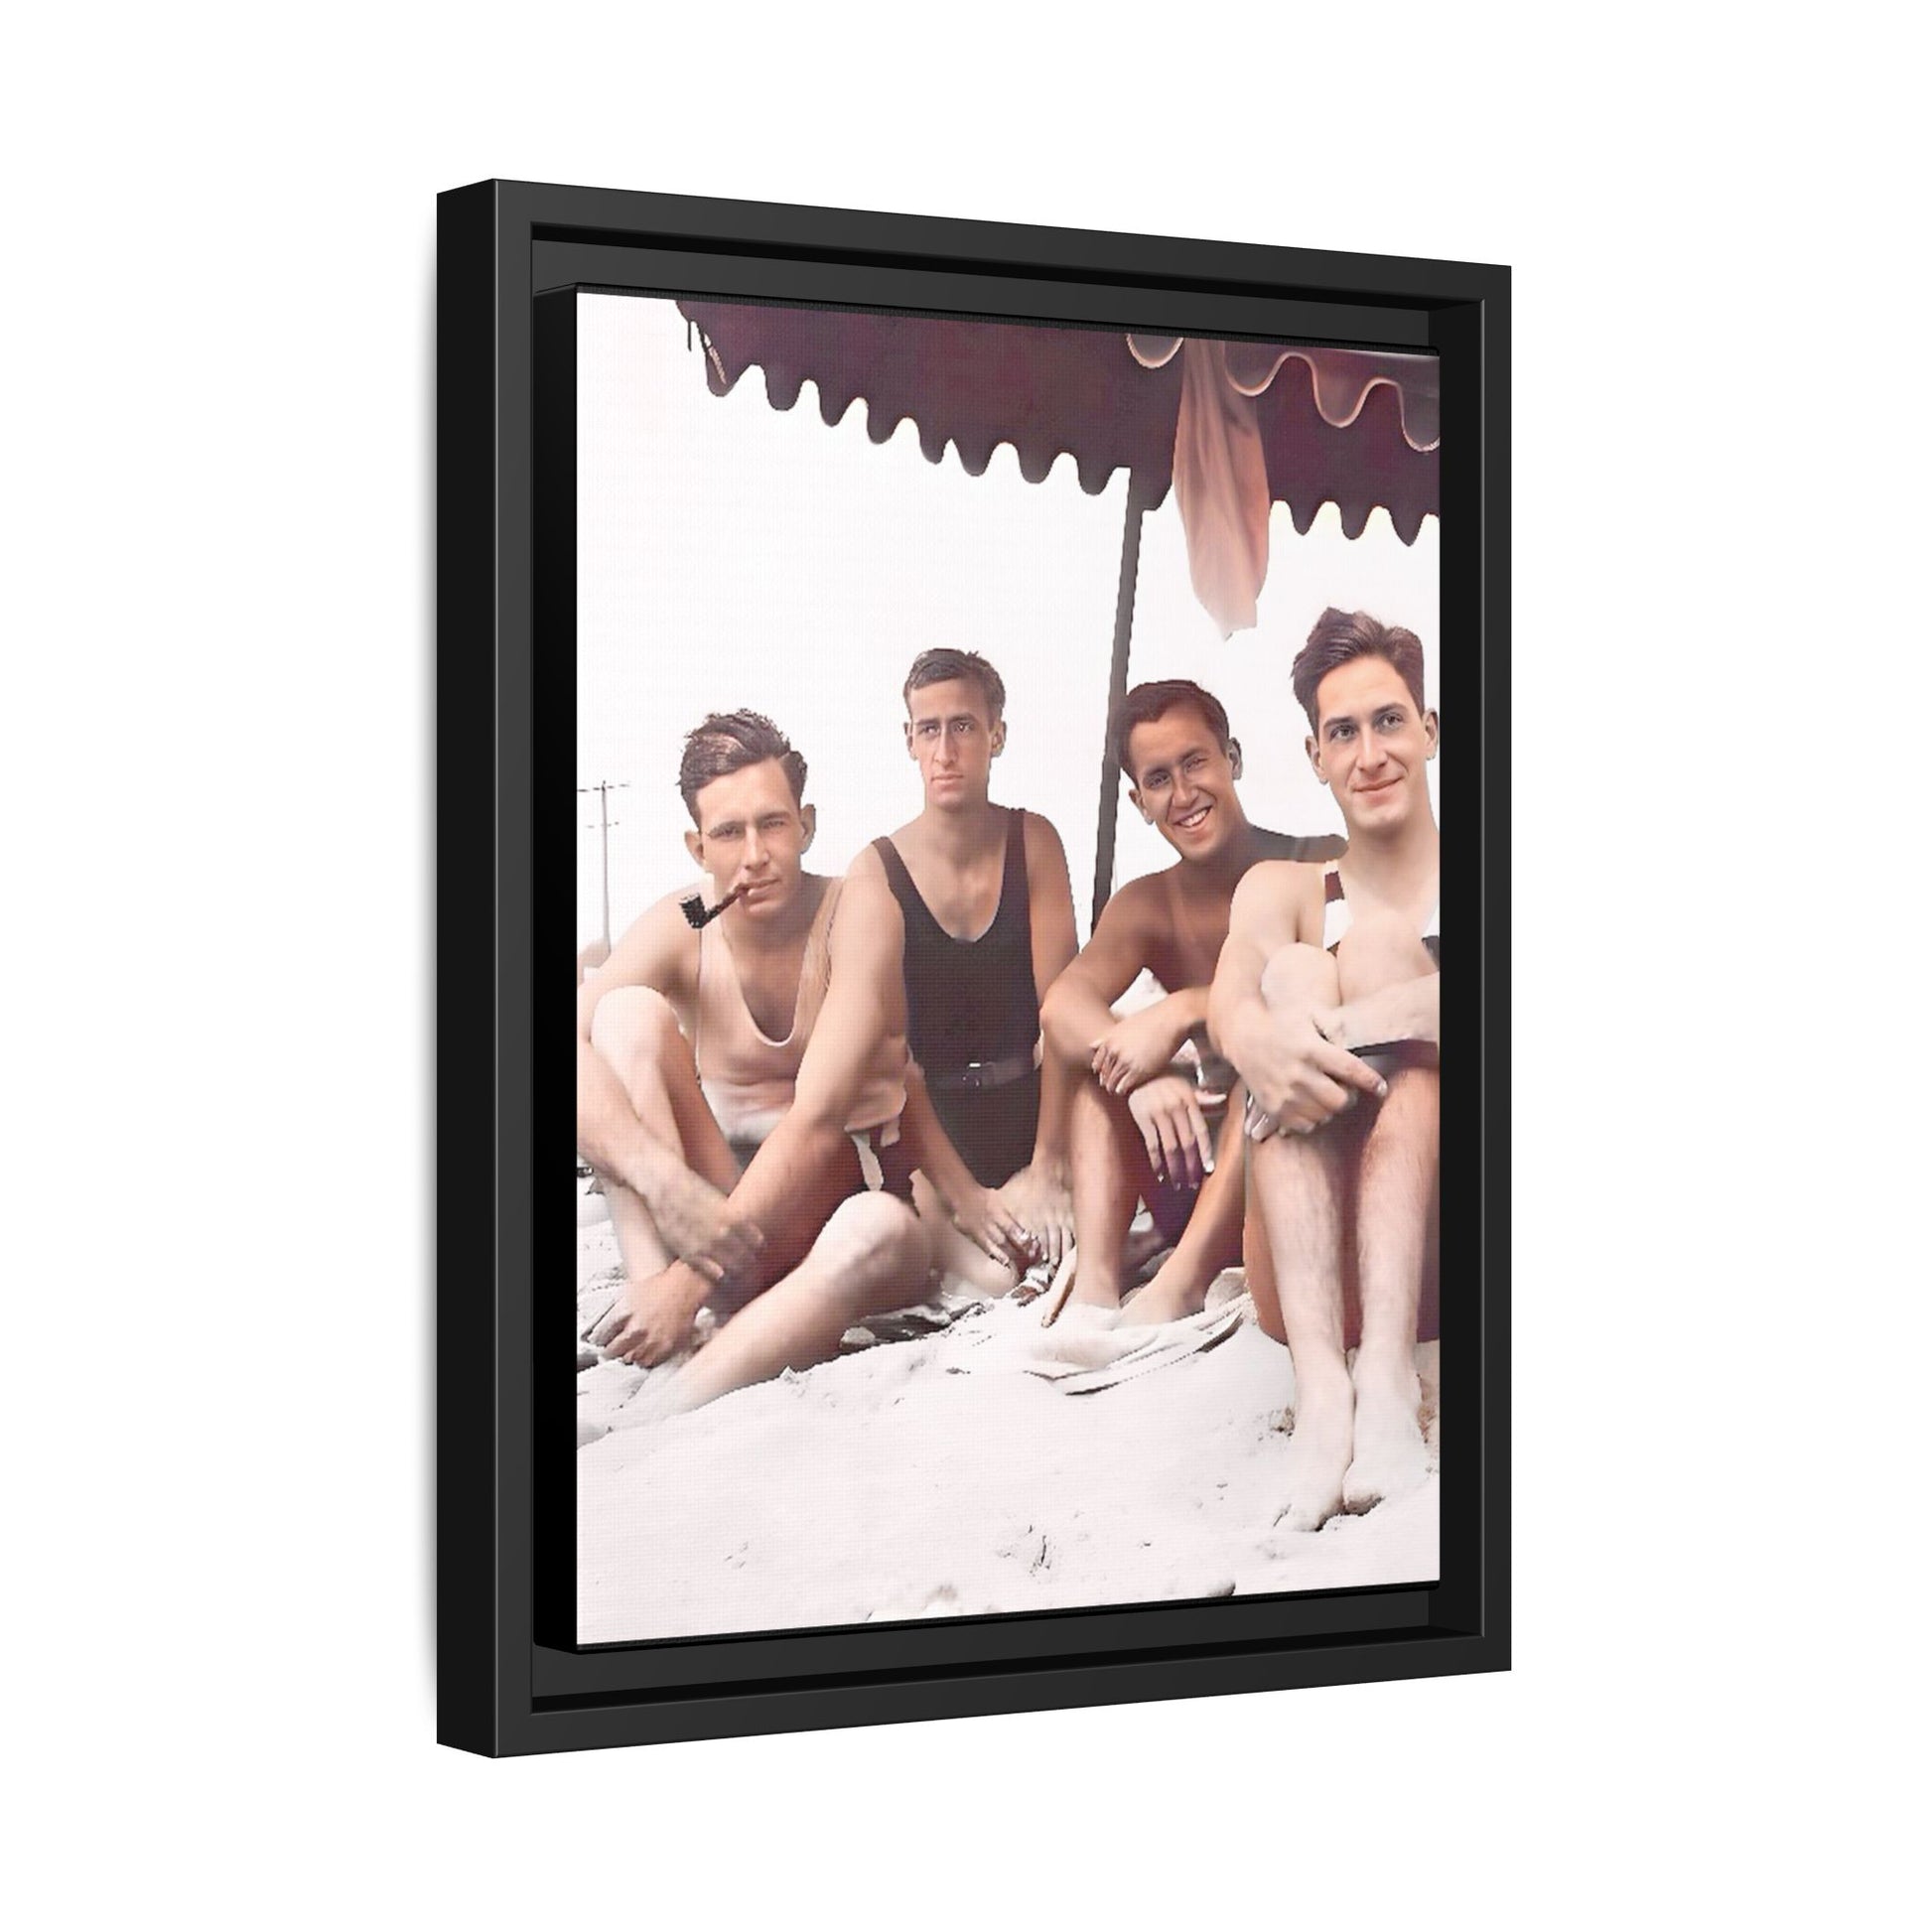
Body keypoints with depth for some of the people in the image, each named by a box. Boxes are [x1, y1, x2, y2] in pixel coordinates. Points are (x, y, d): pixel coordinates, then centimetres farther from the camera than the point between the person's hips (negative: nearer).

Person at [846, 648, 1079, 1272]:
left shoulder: (1032, 842, 0)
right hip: (928, 1121, -3)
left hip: (1026, 1107, 3)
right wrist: (961, 1192, -22)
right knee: (991, 1270, -27)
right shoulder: (878, 870, -7)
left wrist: (1047, 1167, -19)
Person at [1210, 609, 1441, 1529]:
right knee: (1296, 971, -16)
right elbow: (1231, 993, -7)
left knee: (1381, 940, -16)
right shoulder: (1282, 891, 16)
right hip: (1310, 1280, 2)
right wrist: (1253, 1037, -32)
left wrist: (1343, 1033, -29)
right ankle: (1321, 1386, -38)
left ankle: (1386, 1375, -39)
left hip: (1436, 1258, -1)